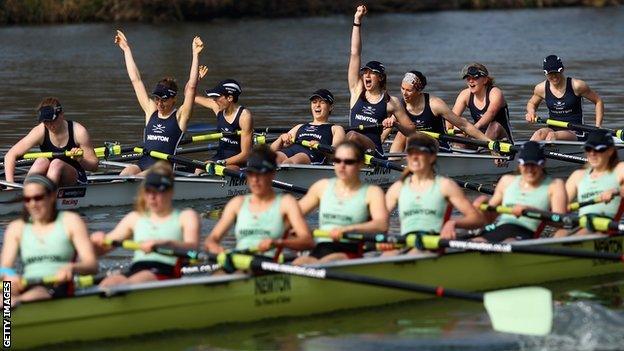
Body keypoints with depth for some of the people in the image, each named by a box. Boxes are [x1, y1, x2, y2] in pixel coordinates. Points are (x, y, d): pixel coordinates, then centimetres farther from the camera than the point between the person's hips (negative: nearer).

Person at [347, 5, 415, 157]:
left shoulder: (391, 102, 12)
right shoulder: (357, 91, 18)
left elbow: (411, 131, 16)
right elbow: (355, 54, 16)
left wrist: (394, 123, -5)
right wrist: (357, 22, 14)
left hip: (374, 150, -4)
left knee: (352, 136, -35)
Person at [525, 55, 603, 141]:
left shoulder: (576, 86, -5)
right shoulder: (541, 88, 5)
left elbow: (598, 101, 5)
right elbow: (532, 103, 27)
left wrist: (597, 127, -3)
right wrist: (531, 112, 2)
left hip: (575, 134, -3)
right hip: (553, 130, 3)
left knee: (552, 135, -36)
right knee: (540, 133, -34)